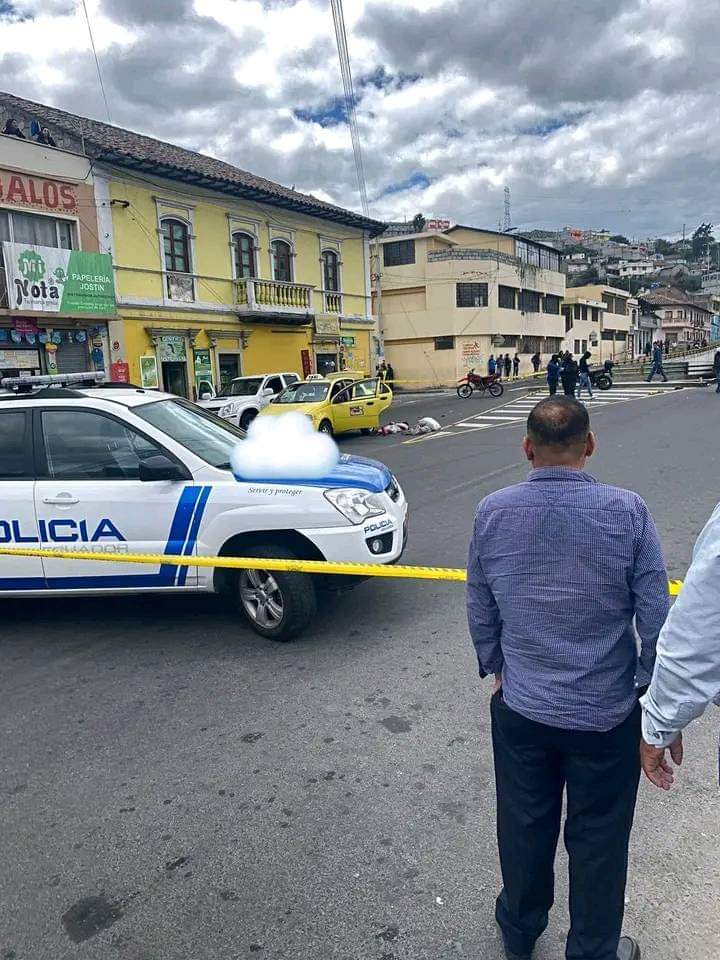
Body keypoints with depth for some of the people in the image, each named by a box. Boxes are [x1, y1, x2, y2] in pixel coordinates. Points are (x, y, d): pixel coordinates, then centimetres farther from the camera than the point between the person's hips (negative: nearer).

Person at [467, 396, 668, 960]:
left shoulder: (492, 513, -11)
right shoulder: (628, 512, -17)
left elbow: (480, 611, 0)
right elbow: (656, 618, -12)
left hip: (521, 708, 2)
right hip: (607, 712, -2)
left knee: (524, 828, 23)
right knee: (599, 840, 20)